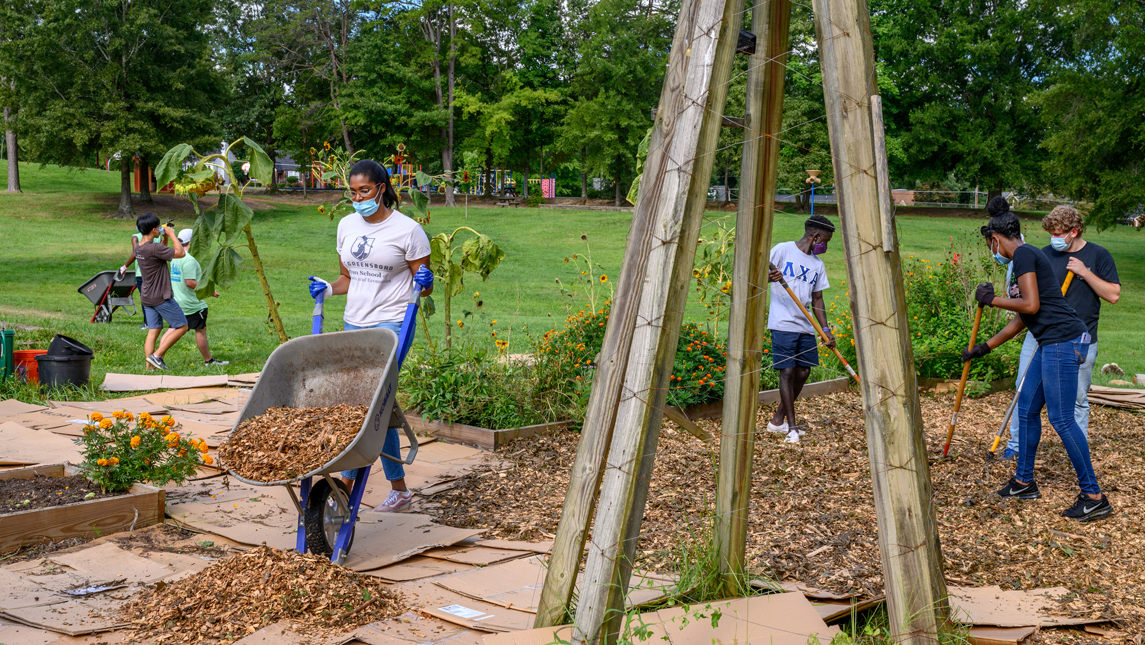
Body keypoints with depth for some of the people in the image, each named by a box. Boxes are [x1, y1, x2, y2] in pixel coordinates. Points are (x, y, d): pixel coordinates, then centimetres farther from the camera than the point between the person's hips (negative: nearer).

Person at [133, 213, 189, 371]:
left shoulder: (138, 247, 7)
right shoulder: (154, 249, -23)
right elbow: (181, 253, -20)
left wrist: (165, 238, 15)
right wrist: (171, 234, -10)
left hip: (147, 297, 9)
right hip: (161, 297, -9)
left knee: (153, 331, 10)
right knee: (181, 327, 3)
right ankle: (157, 355, -2)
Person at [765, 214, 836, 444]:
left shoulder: (818, 265, 15)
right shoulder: (782, 250, -2)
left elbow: (817, 298, 17)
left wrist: (825, 328, 7)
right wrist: (770, 277, -27)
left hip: (805, 326, 7)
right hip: (783, 324, -7)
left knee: (803, 372, 6)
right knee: (787, 371, -7)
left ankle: (778, 420, 19)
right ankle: (792, 427, -2)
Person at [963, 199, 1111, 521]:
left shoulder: (1024, 254, -9)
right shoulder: (1026, 256, 21)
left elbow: (1031, 305, -19)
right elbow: (1021, 319, 25)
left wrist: (991, 299, -5)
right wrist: (984, 348, 30)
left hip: (1063, 341, -10)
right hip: (1052, 343, 10)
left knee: (1061, 418, -7)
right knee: (1027, 408, 16)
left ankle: (1094, 497, -2)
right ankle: (1024, 482, 27)